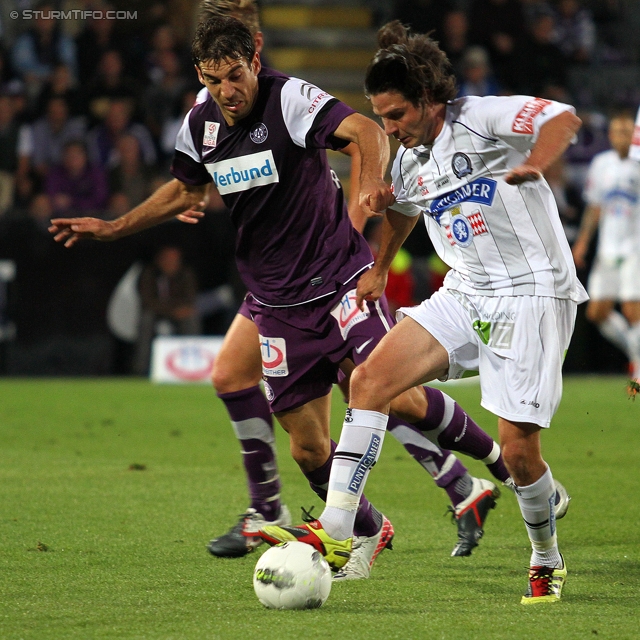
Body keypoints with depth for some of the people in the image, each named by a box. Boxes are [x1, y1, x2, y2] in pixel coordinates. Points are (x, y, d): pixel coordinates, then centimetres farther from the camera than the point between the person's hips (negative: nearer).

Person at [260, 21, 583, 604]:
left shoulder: (482, 120, -11)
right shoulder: (409, 162, 12)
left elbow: (564, 119, -25)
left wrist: (533, 166, -43)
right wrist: (379, 269, 46)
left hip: (532, 294, -7)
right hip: (464, 296, 7)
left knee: (518, 448, -11)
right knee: (370, 378, -13)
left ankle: (547, 564, 16)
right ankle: (334, 533, -16)